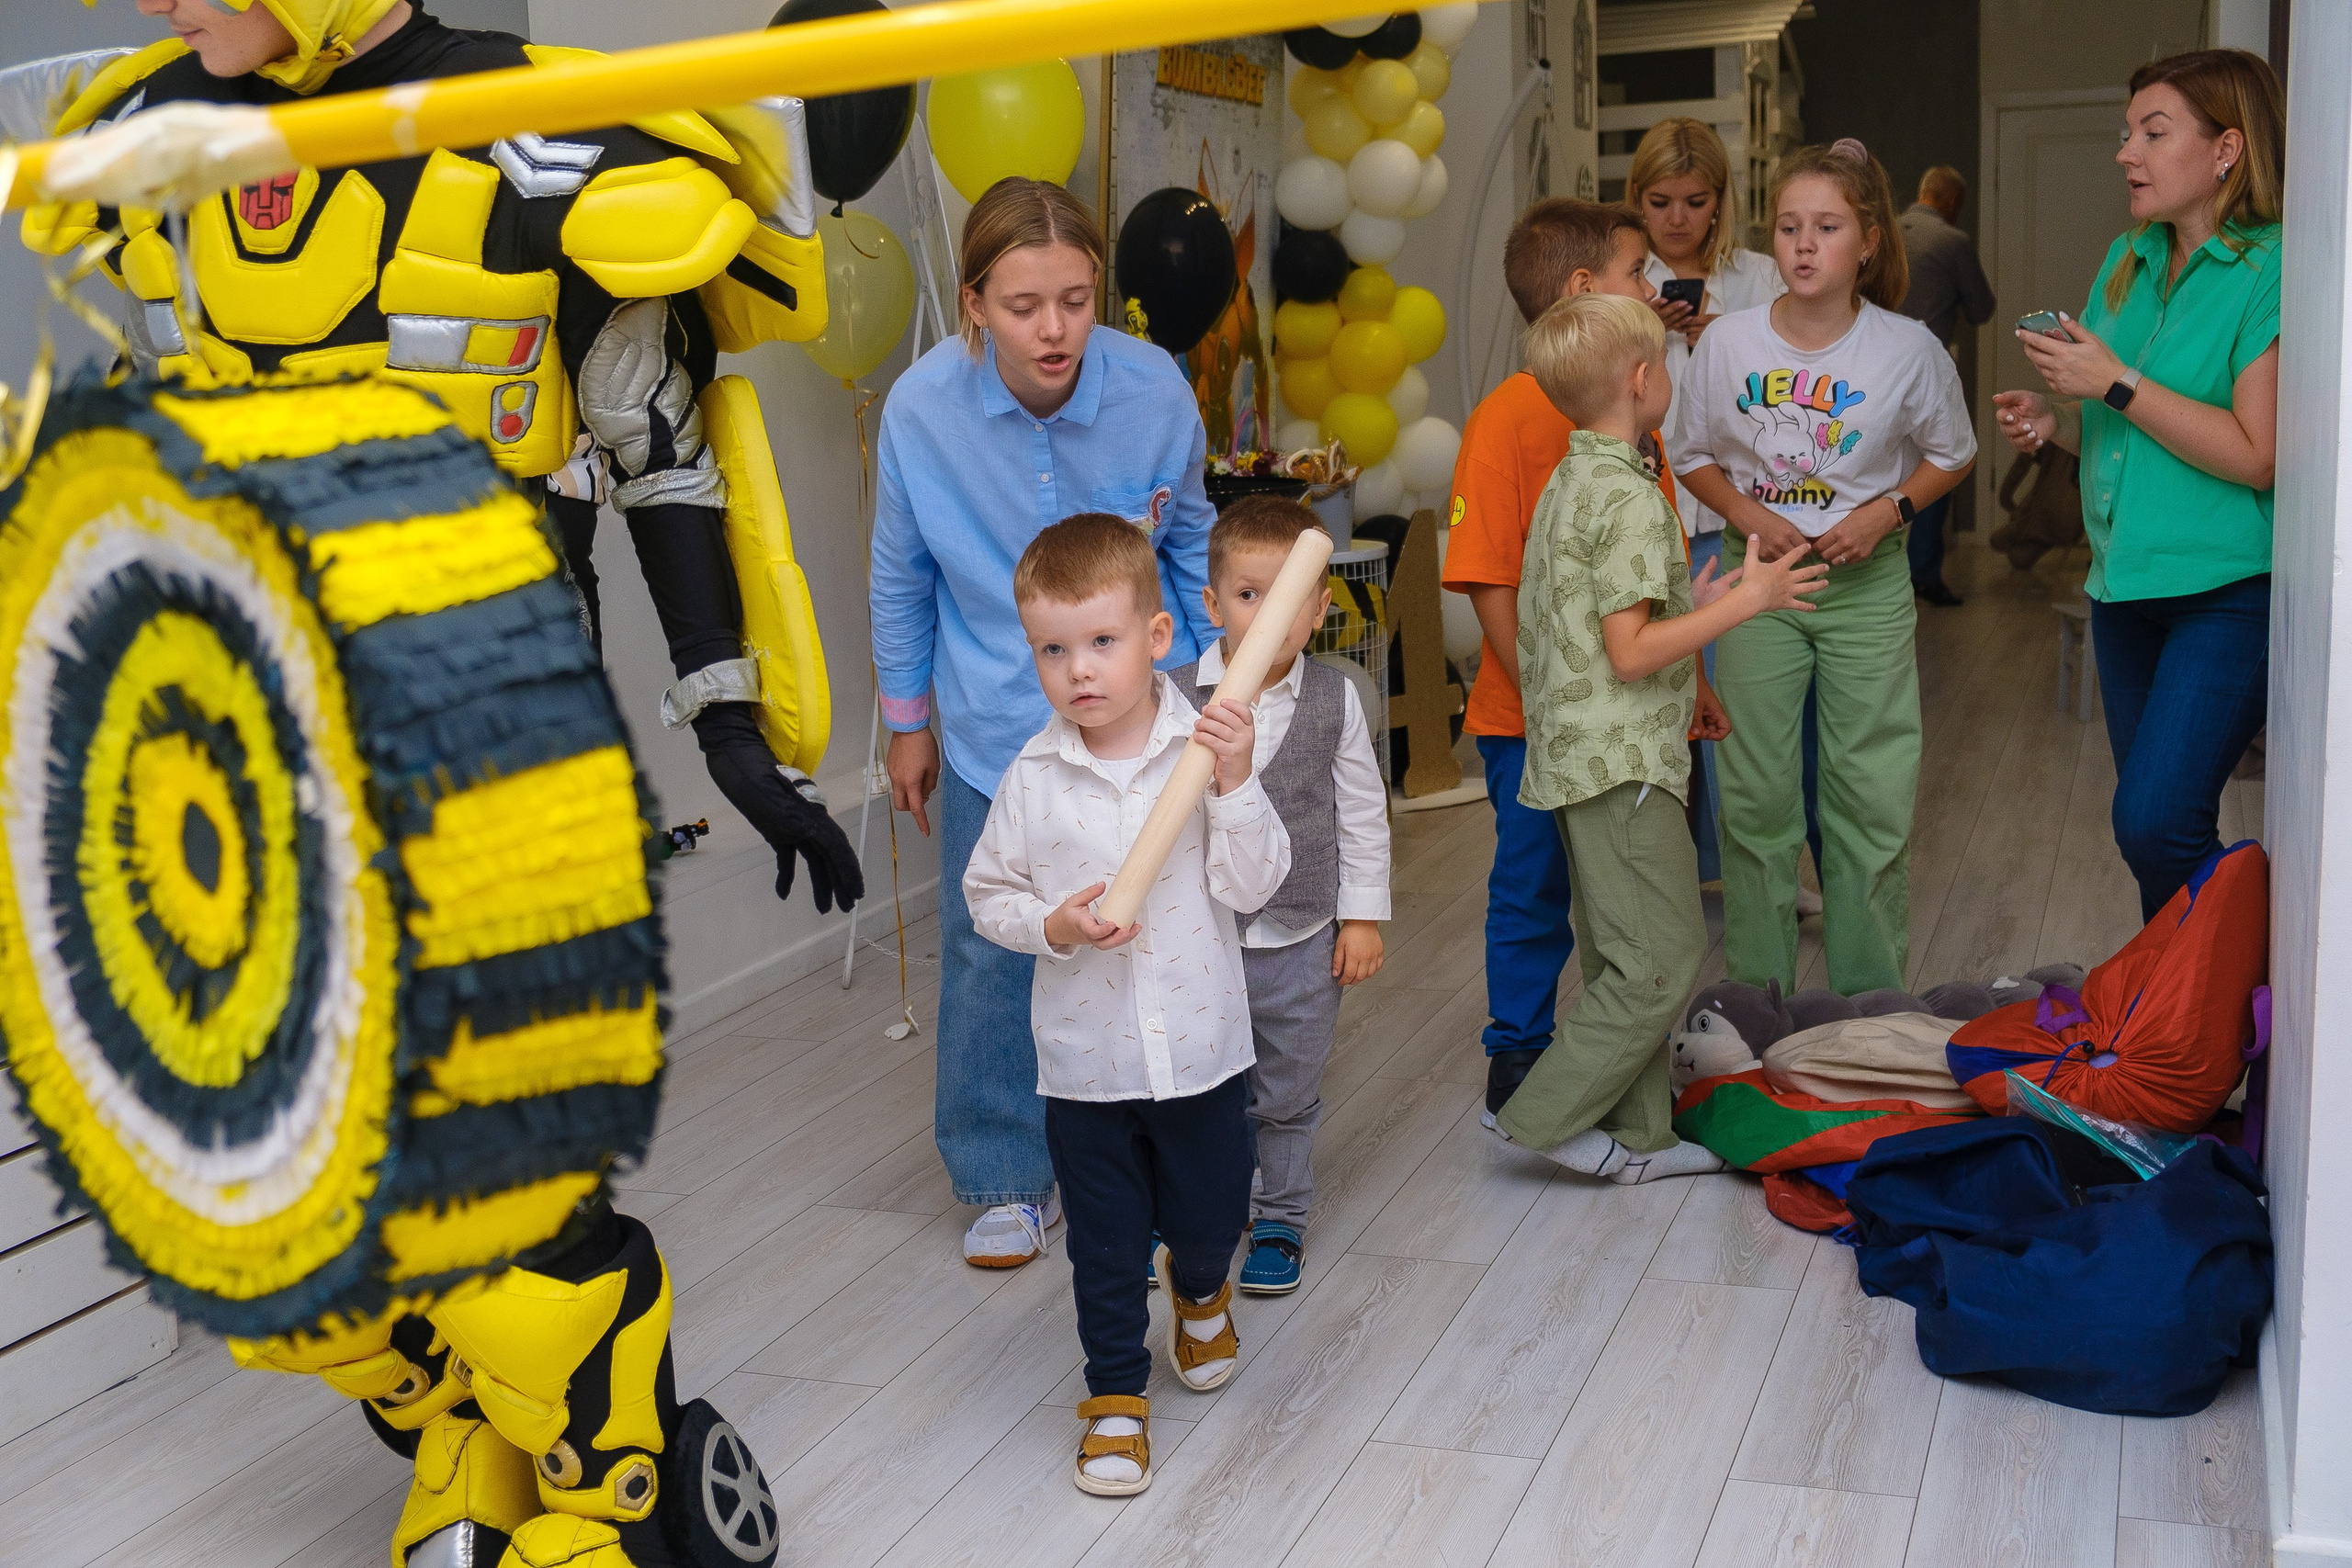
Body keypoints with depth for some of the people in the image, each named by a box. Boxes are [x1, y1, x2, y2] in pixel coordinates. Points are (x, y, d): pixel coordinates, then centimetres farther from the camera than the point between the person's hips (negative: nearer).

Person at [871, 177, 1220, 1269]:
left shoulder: (1155, 390, -15)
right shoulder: (921, 409, -15)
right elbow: (902, 577, 1)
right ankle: (1008, 1182, 27)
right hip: (994, 731, 0)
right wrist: (906, 723, 9)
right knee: (991, 960, 7)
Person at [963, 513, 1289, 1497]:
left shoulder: (1205, 748, -9)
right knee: (1106, 1243, 11)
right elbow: (987, 893, 2)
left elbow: (1253, 887, -11)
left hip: (1200, 1047, 1)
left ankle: (1199, 1289, 53)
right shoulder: (1033, 779, -8)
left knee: (1211, 1216, 19)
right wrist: (1050, 926, -16)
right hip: (1085, 1061, 0)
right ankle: (1116, 1395, 30)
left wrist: (1235, 785, -24)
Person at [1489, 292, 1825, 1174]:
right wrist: (1742, 603, -13)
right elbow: (1631, 653, -20)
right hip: (1623, 763, -10)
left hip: (1575, 760, 10)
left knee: (1622, 960, 14)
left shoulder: (1564, 488, 14)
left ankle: (1634, 1137, 21)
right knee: (1665, 956, -4)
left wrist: (1692, 607, 19)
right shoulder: (1631, 498, -16)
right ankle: (1545, 1115, 0)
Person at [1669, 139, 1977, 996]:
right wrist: (1748, 514, -11)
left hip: (1868, 581, 0)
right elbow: (1693, 456, 6)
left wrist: (1886, 511, -12)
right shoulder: (1728, 342, -7)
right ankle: (1756, 994, 19)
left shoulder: (1908, 349, -9)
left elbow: (1951, 454, 5)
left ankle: (1870, 1002, 18)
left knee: (1871, 795, 3)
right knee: (1756, 793, 5)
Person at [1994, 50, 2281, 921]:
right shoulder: (2127, 261, 12)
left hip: (2231, 592, -8)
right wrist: (2054, 423, 2)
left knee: (2154, 823, -16)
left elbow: (2257, 455, -20)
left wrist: (2118, 385, -17)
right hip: (2125, 582, 8)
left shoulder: (2270, 273, -12)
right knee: (2150, 822, 13)